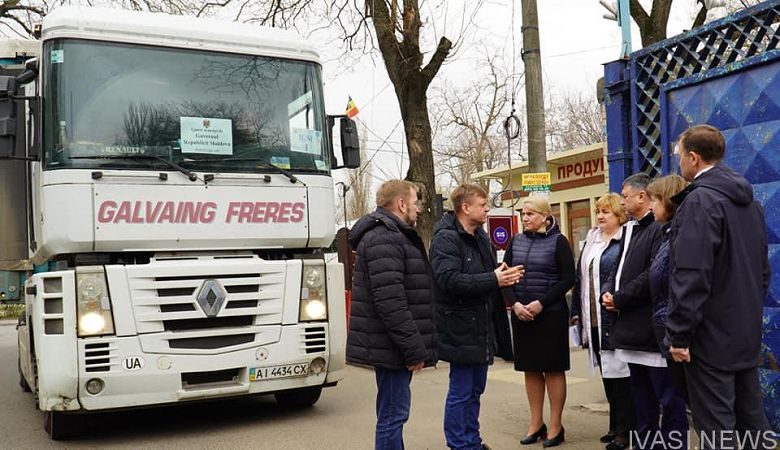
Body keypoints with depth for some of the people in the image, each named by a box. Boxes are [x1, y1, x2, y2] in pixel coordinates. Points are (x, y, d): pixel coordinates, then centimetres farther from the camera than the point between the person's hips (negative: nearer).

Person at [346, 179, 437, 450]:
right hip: (391, 346, -11)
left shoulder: (393, 236, 18)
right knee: (392, 414, -4)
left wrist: (415, 345, 21)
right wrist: (414, 349, -22)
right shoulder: (383, 239, -17)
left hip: (392, 345, 11)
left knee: (394, 411, 18)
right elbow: (390, 302, -25)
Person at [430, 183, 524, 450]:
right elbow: (448, 279, -26)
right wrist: (493, 279, -25)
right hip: (460, 328, -9)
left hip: (482, 326, 9)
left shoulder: (480, 237, 14)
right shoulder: (446, 238, -14)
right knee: (461, 392, 1)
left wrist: (504, 275, 2)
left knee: (475, 389, 17)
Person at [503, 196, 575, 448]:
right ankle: (536, 424, 20)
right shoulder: (516, 241, 9)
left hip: (550, 314, -4)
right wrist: (515, 304, -9)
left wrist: (541, 303, -16)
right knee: (530, 369, 9)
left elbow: (568, 279, -7)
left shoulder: (558, 241, -3)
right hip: (521, 315, 4)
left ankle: (555, 427, 13)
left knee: (553, 369, 3)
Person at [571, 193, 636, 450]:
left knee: (619, 374, -1)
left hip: (615, 319, -7)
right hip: (593, 320, 7)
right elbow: (580, 278, 17)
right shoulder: (591, 240, 16)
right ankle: (616, 426, 25)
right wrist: (577, 312, 14)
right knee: (606, 374, 14)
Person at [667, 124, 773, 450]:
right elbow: (763, 269, 18)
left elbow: (692, 276, -22)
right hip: (748, 332, 9)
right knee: (751, 417, 17)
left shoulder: (700, 200, -16)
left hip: (711, 336, -9)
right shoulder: (749, 201, 13)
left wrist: (679, 334, -17)